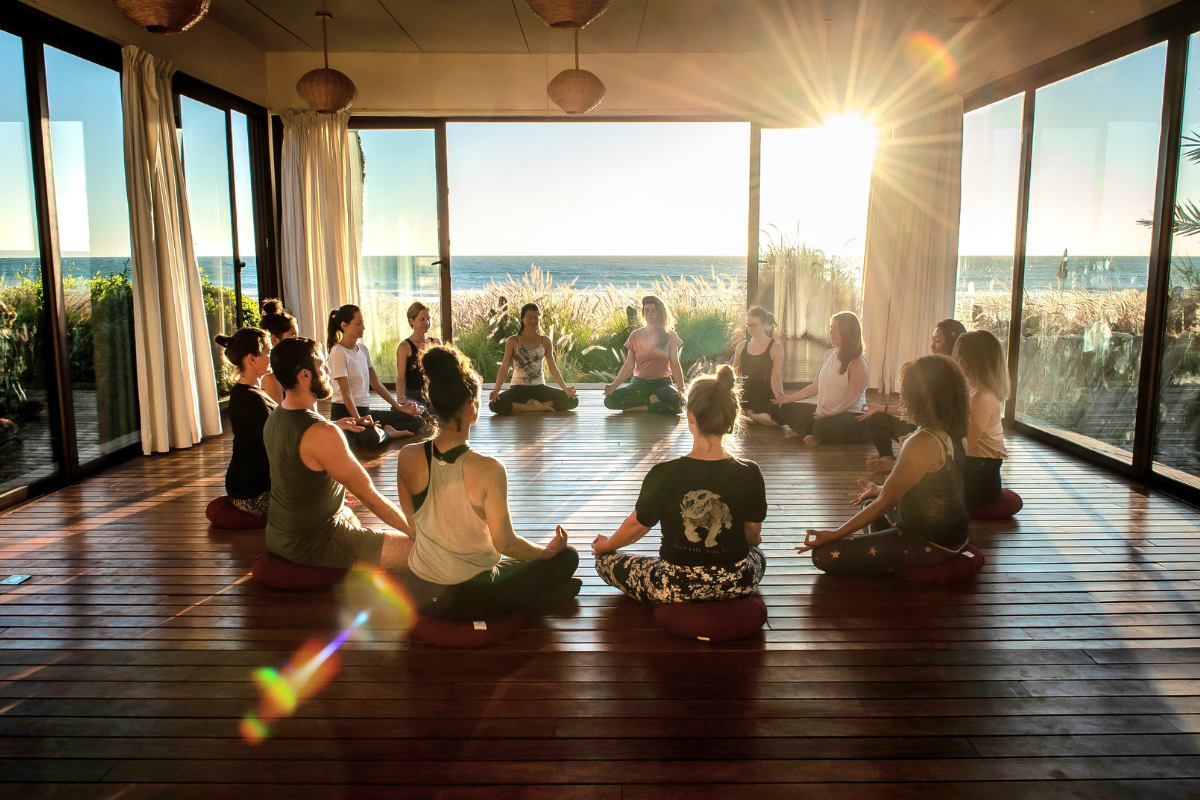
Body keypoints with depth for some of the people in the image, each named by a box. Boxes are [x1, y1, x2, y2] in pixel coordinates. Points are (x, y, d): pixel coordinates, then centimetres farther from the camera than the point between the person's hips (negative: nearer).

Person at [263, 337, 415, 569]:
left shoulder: (274, 418, 1)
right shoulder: (322, 433, -27)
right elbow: (370, 496, -21)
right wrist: (415, 530, -12)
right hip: (313, 545, -10)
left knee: (350, 514, 41)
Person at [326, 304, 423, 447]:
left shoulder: (362, 349, 13)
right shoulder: (338, 353, -11)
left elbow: (376, 383, 14)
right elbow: (345, 392, -18)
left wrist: (398, 407, 8)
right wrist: (358, 419, -29)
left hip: (364, 411, 7)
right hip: (345, 412, -7)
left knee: (415, 420, -3)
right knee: (370, 436, -40)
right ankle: (388, 432, -11)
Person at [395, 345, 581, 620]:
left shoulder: (408, 458, -11)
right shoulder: (488, 470, -26)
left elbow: (412, 520, 5)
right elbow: (505, 544, -17)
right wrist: (548, 550, 3)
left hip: (416, 594, 5)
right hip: (467, 600, -5)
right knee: (567, 556, 12)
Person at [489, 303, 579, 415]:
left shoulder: (545, 341, 8)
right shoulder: (513, 341, 1)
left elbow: (552, 367, 9)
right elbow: (504, 368, -2)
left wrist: (565, 387, -3)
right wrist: (496, 390, -16)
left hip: (539, 388, 2)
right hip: (519, 388, -2)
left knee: (573, 401, -17)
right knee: (494, 405, -32)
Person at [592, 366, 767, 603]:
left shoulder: (664, 475, -20)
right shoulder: (749, 474, -15)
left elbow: (636, 525, -4)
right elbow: (753, 535, 0)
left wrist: (605, 545, 19)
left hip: (676, 589, -3)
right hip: (736, 585, 3)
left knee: (604, 560, 20)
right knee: (756, 555, 39)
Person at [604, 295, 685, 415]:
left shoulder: (670, 336, 4)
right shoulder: (636, 336, 6)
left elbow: (675, 365, 3)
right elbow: (629, 365, 6)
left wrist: (681, 389, -11)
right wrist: (614, 385, -7)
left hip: (663, 383, -1)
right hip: (639, 383, 2)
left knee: (679, 402, -36)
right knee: (609, 400, -25)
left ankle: (640, 407, -16)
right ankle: (651, 400, -14)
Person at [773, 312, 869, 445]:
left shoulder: (857, 362, -16)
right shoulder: (829, 354, 10)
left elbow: (854, 397, -26)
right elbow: (816, 386, 17)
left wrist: (834, 411, -43)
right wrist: (790, 398, 15)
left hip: (851, 415, -9)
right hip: (822, 414, 9)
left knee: (825, 423, -40)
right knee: (786, 409, 8)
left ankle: (816, 435, -4)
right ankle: (816, 435, -8)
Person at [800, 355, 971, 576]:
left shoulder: (922, 443, -26)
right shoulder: (949, 434, 3)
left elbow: (886, 502, -22)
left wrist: (834, 535, -15)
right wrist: (880, 490, 31)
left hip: (929, 542, -10)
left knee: (824, 554, -16)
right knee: (870, 502, 35)